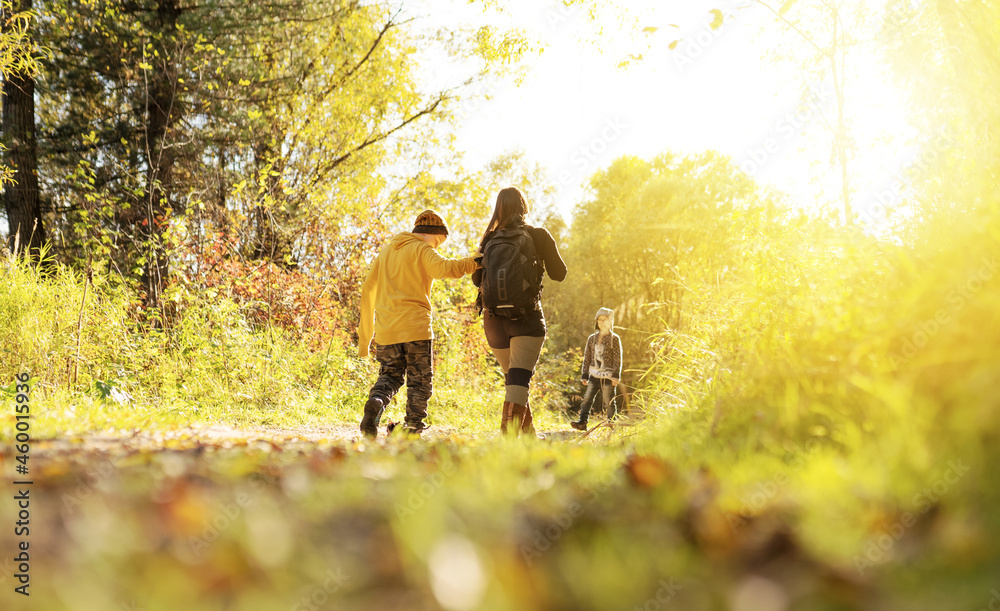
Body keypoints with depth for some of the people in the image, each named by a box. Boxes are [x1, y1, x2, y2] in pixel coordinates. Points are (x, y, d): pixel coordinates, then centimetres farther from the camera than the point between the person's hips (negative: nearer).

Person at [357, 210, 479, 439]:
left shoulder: (386, 251, 21)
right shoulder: (422, 250, 2)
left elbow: (367, 291, 18)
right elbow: (443, 268, -21)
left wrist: (365, 335, 20)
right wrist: (475, 262, -12)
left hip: (385, 329, 5)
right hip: (415, 326, -5)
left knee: (389, 376, 14)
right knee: (420, 382, 6)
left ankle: (376, 402, -16)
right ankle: (412, 429, -2)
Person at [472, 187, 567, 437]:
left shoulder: (489, 240, 5)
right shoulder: (538, 236, -2)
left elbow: (477, 279, 13)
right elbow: (559, 273, 6)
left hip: (494, 319, 4)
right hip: (527, 319, -4)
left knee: (512, 378, 21)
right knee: (519, 380, -12)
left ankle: (528, 431, 32)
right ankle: (510, 432, -31)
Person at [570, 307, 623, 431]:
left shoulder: (614, 339, 1)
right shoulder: (592, 339, 12)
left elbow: (618, 359, -2)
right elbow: (587, 358, 14)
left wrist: (616, 376, -10)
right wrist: (584, 375, 10)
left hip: (608, 376, -4)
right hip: (594, 375, 4)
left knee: (608, 403, 0)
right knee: (587, 399, -6)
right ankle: (582, 422, -8)